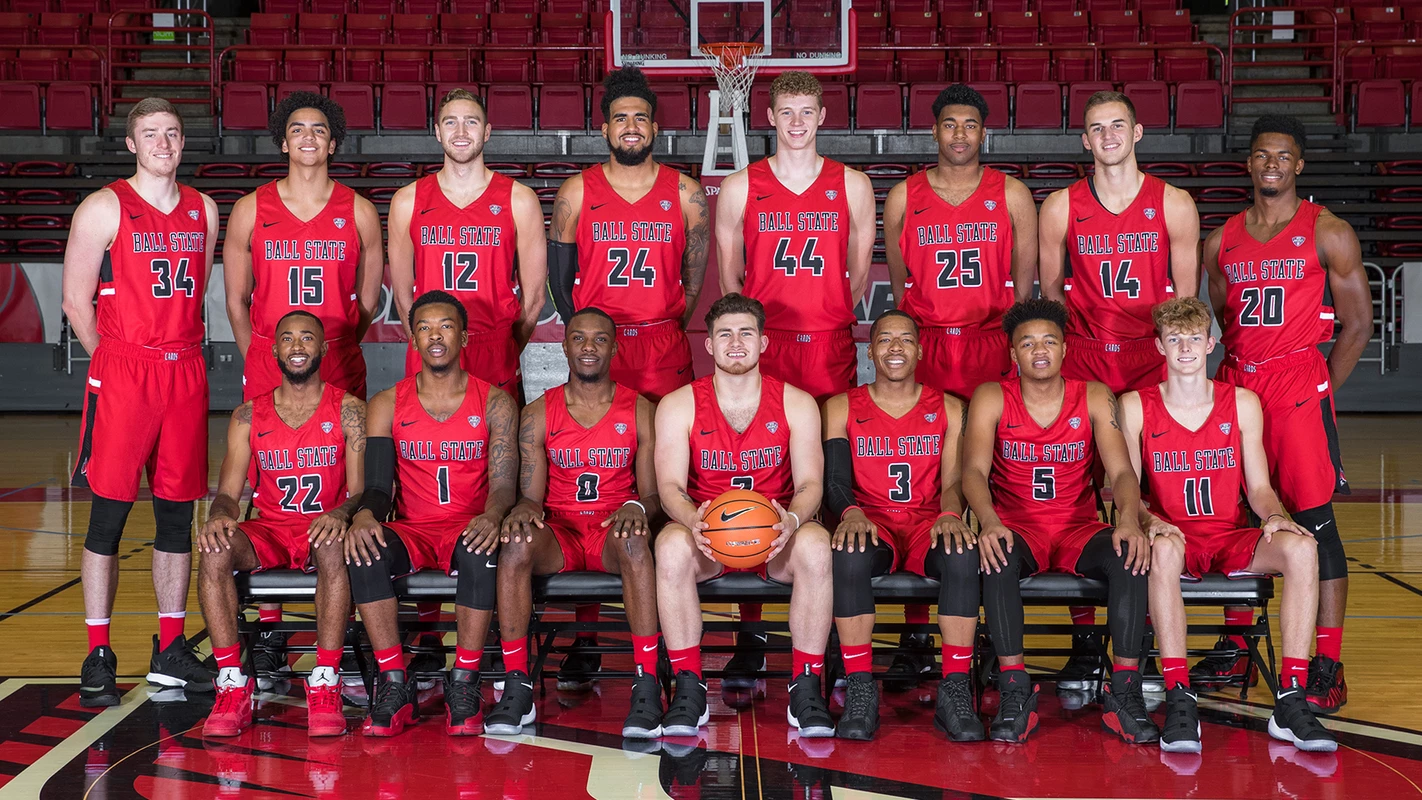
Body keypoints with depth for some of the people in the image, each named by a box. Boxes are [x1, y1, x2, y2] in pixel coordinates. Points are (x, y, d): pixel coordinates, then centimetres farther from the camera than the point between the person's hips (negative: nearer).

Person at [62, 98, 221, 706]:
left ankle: (170, 650, 17)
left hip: (185, 374, 5)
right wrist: (116, 360, 0)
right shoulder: (104, 209, -1)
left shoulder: (203, 209, 13)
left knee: (177, 512, 8)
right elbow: (75, 301, 0)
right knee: (109, 512, -3)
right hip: (121, 375, -4)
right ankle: (98, 656, 5)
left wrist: (182, 350, 13)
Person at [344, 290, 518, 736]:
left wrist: (491, 517, -30)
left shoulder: (494, 403, 4)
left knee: (481, 553, -38)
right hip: (411, 531, 2)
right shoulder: (388, 405, 8)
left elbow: (503, 482, -5)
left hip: (468, 529, -1)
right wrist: (365, 514, -25)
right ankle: (395, 687, -24)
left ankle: (464, 683, -26)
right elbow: (378, 483, 0)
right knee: (365, 552, -32)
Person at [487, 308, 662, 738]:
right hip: (558, 531, 1)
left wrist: (637, 507, -21)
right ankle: (517, 685, -27)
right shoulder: (539, 413, 8)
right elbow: (531, 496, 5)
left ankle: (647, 684, -36)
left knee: (634, 541, -38)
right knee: (515, 545, -33)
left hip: (613, 528, -1)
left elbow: (652, 493, 3)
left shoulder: (640, 410, 6)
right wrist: (524, 509, -20)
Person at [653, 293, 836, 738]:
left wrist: (793, 520, -28)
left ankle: (806, 688, -23)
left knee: (815, 546, -34)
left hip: (776, 534, 0)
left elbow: (810, 483, -4)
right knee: (671, 544, -34)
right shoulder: (679, 405, 2)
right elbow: (670, 485, -7)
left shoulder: (796, 404, 3)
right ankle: (689, 687, -25)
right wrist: (693, 520, -31)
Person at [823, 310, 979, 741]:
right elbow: (834, 480, 0)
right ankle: (860, 692, -31)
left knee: (962, 553, -35)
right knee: (849, 554, -37)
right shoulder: (842, 408, 12)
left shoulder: (948, 409, 15)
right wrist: (850, 512, -24)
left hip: (929, 523, 1)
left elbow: (953, 481, 3)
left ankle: (955, 692, -30)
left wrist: (950, 515, -21)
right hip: (871, 522, -1)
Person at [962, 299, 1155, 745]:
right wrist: (989, 521, -33)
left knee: (1131, 553, -30)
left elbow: (1121, 471, -5)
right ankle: (1015, 692, -32)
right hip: (1017, 528, -1)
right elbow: (974, 470, -12)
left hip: (1079, 530, 1)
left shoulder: (1094, 398, 4)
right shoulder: (991, 399, 1)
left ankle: (1125, 693, -26)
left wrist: (1129, 521, -27)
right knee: (996, 554, -36)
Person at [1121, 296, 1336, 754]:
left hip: (1232, 539, 2)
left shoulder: (1243, 403, 9)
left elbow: (1258, 487, 8)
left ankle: (1290, 703, -29)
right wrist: (1149, 520, -22)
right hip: (1176, 540, -2)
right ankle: (1179, 700, -38)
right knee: (1163, 546, -40)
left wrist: (1274, 515, -14)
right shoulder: (1136, 406, 4)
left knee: (1301, 547, -30)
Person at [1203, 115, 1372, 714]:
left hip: (1299, 389, -5)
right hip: (1234, 388, 5)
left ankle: (1328, 667, -3)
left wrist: (1320, 391, -3)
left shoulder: (1328, 234, 0)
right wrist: (1230, 379, 11)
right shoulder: (1221, 240, 13)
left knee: (1313, 520, -6)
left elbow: (1358, 322, 1)